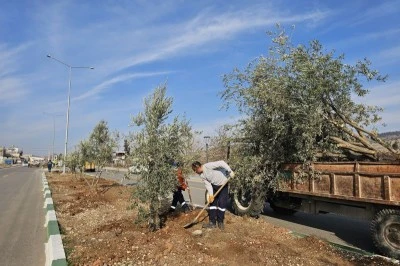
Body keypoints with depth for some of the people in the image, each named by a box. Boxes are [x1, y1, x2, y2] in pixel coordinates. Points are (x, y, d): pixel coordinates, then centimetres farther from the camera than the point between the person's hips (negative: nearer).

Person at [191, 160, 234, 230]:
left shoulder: (208, 166, -28)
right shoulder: (202, 175, -4)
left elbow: (221, 163, -32)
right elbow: (208, 184, -4)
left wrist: (230, 171, -32)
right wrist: (210, 195, -14)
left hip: (223, 185, -7)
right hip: (214, 186, 7)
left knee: (222, 203, -5)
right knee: (212, 203, 5)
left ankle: (220, 222, 11)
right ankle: (212, 222, 12)